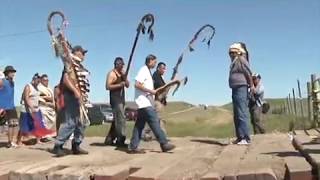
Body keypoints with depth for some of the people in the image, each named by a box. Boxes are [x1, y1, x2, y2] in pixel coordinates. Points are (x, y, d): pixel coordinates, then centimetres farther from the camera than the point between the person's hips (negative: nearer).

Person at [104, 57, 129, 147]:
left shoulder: (122, 74, 19)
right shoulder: (112, 74, -7)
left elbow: (127, 85, 12)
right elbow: (108, 86, -16)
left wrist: (124, 77, -2)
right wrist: (119, 85, -23)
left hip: (121, 98, 9)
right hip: (115, 98, -9)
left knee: (117, 119, 11)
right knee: (121, 118, -14)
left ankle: (109, 139, 18)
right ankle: (120, 140, -10)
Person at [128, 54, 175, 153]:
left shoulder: (147, 71, 20)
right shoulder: (143, 70, -10)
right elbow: (137, 85, -20)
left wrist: (153, 91, 12)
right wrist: (151, 91, -18)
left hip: (145, 102, 10)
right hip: (144, 101, -10)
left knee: (139, 124, 7)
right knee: (154, 121, -9)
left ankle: (133, 147, 9)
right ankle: (164, 144, -6)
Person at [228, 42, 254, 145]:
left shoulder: (241, 59, -6)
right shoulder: (235, 62, 23)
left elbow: (248, 73, -16)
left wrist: (251, 85, -17)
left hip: (241, 89, -10)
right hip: (235, 89, 10)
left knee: (242, 114, -14)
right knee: (237, 115, 11)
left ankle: (245, 138, -14)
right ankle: (240, 137, 17)